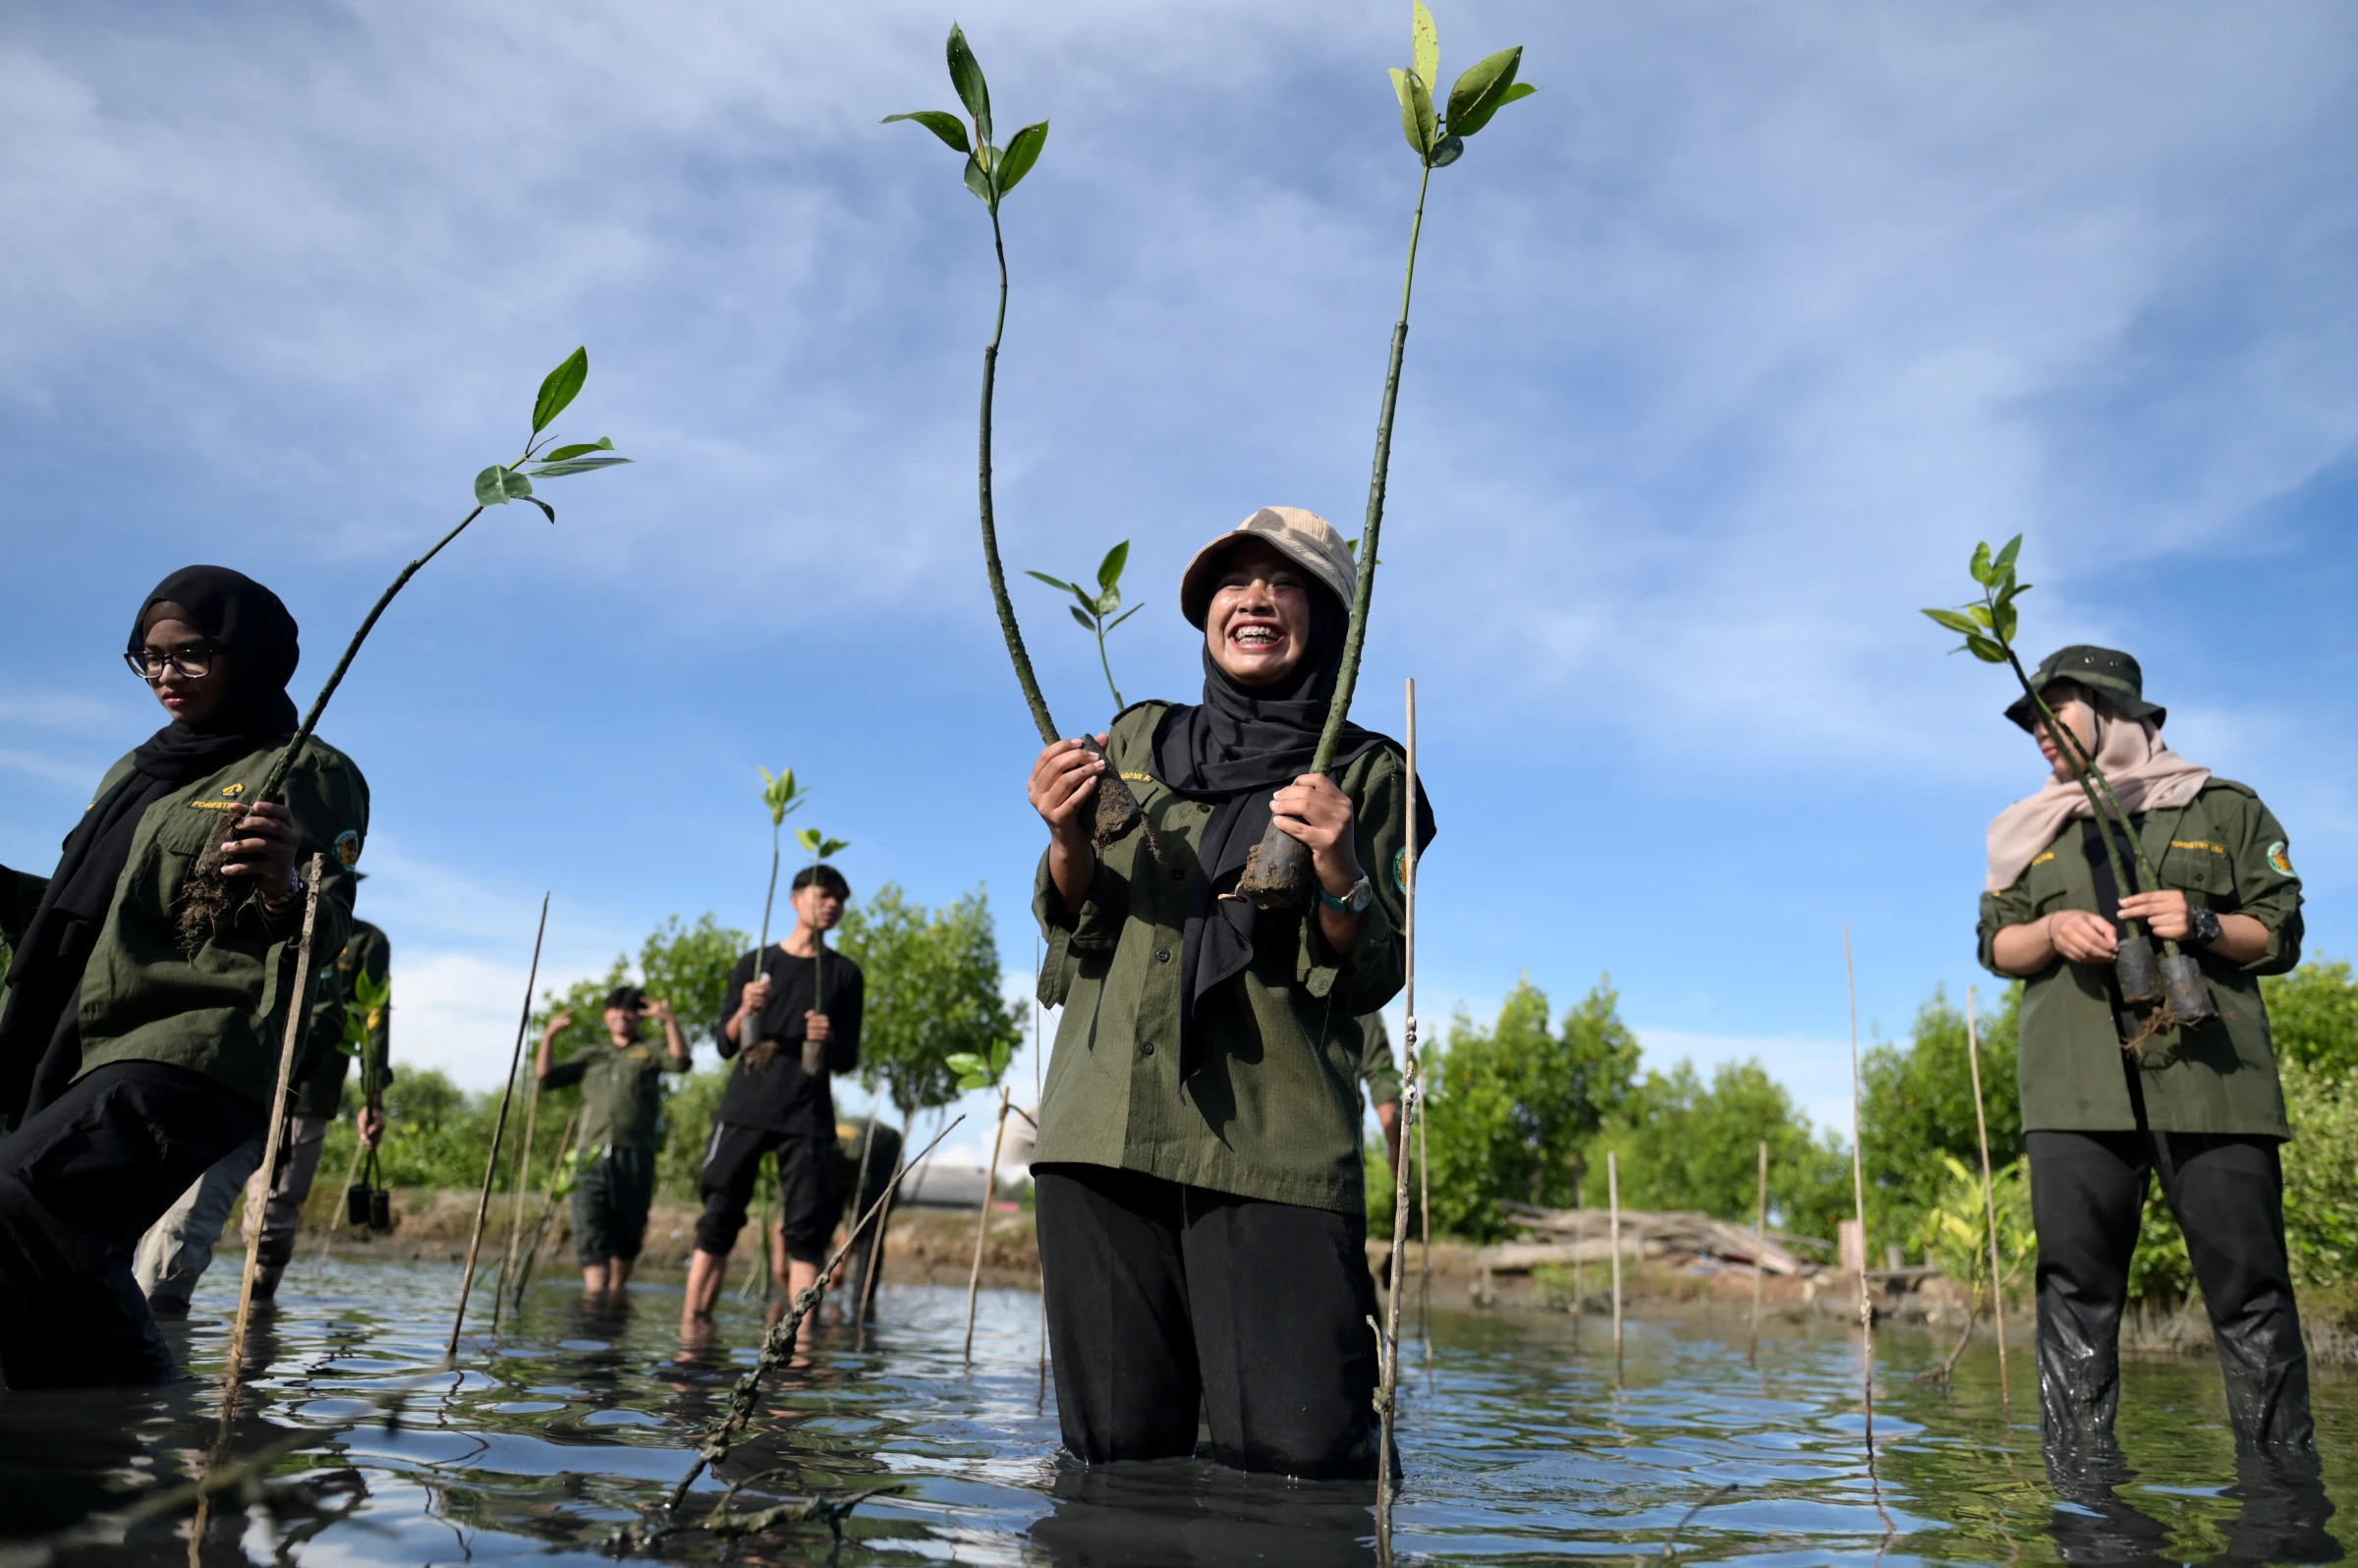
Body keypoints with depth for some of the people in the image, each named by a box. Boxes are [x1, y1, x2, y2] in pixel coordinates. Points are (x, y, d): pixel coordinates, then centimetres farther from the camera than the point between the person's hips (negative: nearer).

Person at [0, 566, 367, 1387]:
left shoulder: (307, 773, 0)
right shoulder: (135, 772, 24)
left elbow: (330, 933, -13)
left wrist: (286, 895, -35)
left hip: (190, 1055, -8)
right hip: (70, 1058, 9)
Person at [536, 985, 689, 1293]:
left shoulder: (648, 1055, 14)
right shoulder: (591, 1056, 23)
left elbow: (680, 1061, -5)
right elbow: (546, 1077, 17)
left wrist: (669, 1021, -15)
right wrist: (549, 1037, 8)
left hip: (635, 1160, -1)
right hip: (592, 1160, 1)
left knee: (626, 1239, 5)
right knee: (591, 1239, -11)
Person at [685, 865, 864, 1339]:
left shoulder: (845, 974, 10)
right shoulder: (755, 964, 10)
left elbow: (847, 1061, 9)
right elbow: (725, 1046, 7)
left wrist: (828, 1039, -14)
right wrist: (744, 1010, -13)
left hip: (808, 1116, 0)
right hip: (746, 1109, 0)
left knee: (806, 1228, -5)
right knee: (719, 1219, -1)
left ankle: (801, 1333, -4)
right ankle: (692, 1321, 5)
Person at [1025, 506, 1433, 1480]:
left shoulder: (1370, 774, 9)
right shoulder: (1139, 739, 17)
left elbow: (1372, 981, 2)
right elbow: (1079, 932, 13)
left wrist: (1341, 874, -18)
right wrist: (1068, 842, -8)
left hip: (1273, 1147, -2)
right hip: (1104, 1130, 3)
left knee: (1294, 1463, -9)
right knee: (1115, 1456, 4)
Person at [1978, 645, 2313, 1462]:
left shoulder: (2224, 808, 13)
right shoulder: (2034, 829, 20)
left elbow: (2280, 935, 9)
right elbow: (1995, 944, 15)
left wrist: (2203, 925, -10)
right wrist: (2052, 931, -6)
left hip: (2210, 1078, -2)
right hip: (2075, 1086, 2)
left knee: (2249, 1289, -3)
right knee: (2076, 1290, -2)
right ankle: (2081, 1478, 2)